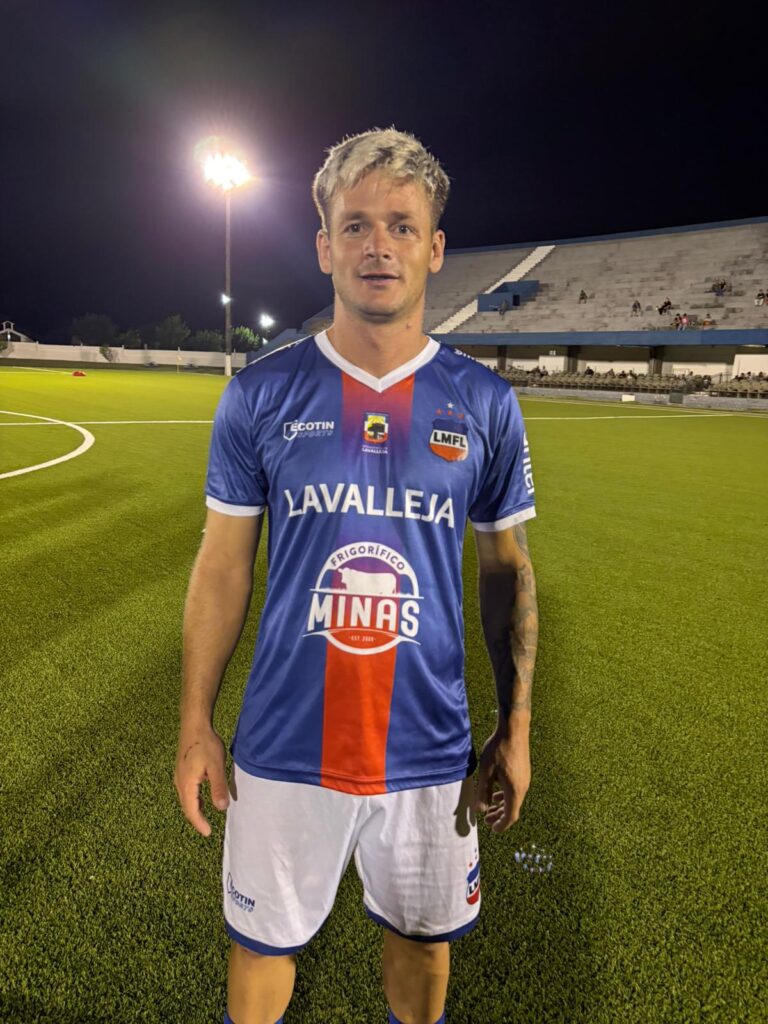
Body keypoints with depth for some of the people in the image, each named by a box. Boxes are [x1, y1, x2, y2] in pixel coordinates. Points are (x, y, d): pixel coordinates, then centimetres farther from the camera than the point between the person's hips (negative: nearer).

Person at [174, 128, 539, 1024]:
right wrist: (195, 722, 0)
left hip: (430, 749, 1)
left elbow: (507, 569, 3)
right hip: (283, 748, 0)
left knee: (422, 937, 22)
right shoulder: (260, 394, -5)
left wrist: (517, 730, 3)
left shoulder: (486, 404, -3)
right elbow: (223, 564, 0)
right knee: (262, 942, 19)